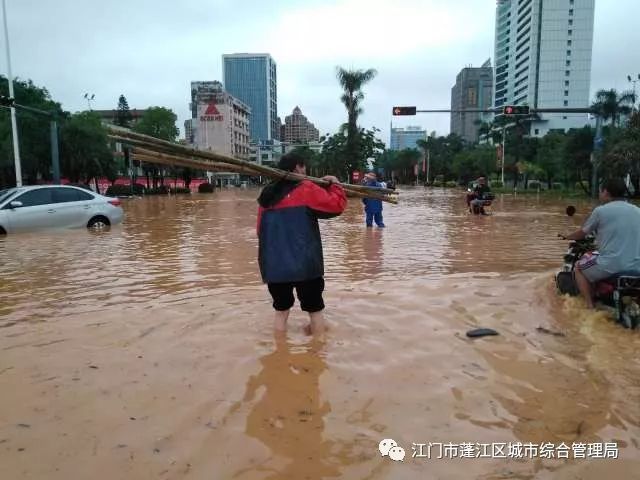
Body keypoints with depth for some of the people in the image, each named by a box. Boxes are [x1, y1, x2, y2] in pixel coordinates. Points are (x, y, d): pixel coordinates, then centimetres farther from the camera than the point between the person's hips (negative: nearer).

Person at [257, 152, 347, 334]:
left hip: (274, 266, 6)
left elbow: (261, 230, 16)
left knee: (281, 310, 16)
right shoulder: (306, 189, -7)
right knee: (315, 309, 10)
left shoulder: (267, 195, 11)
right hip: (304, 264, -5)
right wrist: (335, 184, 8)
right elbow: (336, 205, -10)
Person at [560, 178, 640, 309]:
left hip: (611, 265, -5)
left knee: (579, 267, 21)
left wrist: (567, 237, 28)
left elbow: (582, 233, 7)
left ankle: (590, 306, 12)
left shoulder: (600, 211, -5)